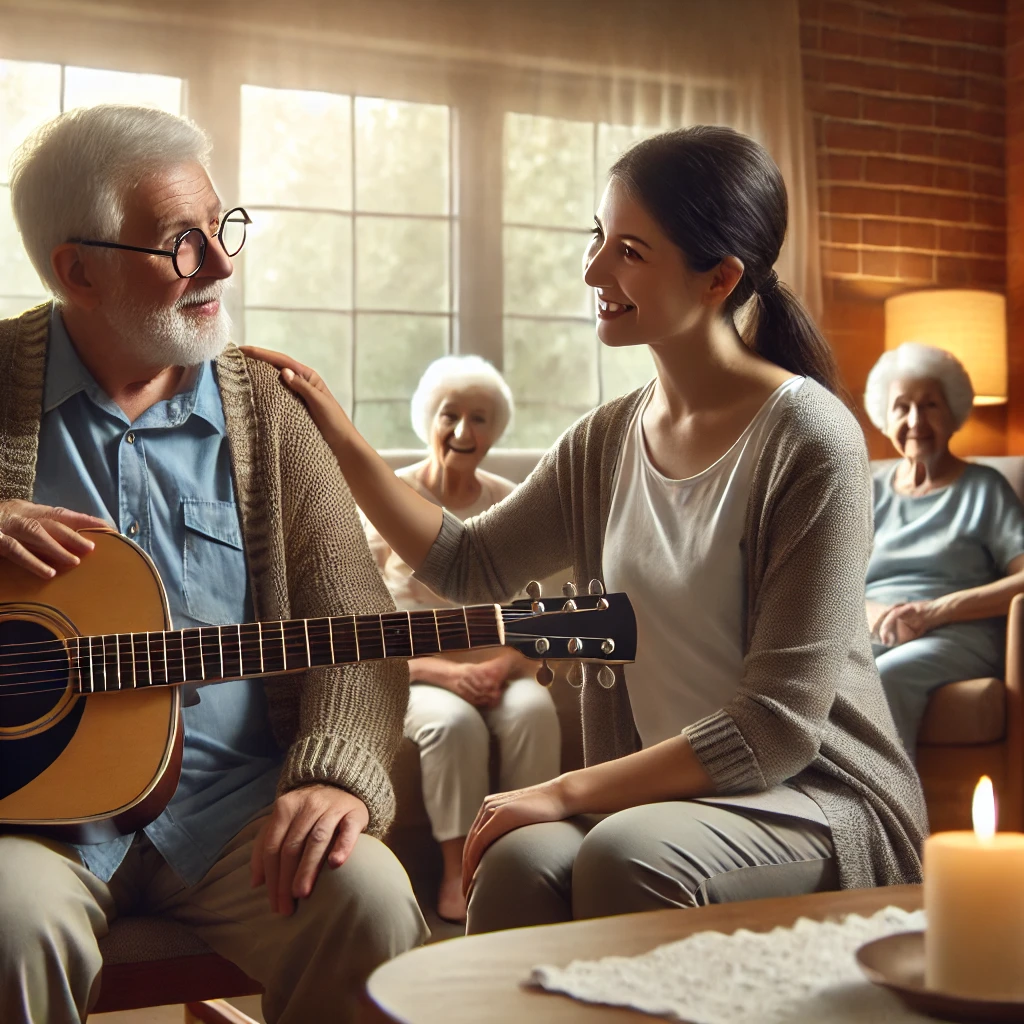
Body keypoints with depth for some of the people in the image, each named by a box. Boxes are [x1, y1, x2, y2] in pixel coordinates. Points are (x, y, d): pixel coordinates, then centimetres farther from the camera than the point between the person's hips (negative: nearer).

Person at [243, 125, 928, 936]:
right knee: (522, 862, -27)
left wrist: (566, 791, -19)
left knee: (626, 855, -33)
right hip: (664, 792, 5)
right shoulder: (608, 443, 7)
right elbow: (469, 564, 11)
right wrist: (345, 444, 1)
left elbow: (779, 721, -18)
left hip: (820, 800, -4)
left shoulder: (808, 441, -14)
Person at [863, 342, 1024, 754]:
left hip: (957, 636, -2)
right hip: (867, 637, 3)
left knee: (884, 678, -39)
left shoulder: (984, 488, 13)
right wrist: (870, 613, -9)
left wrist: (937, 610, -14)